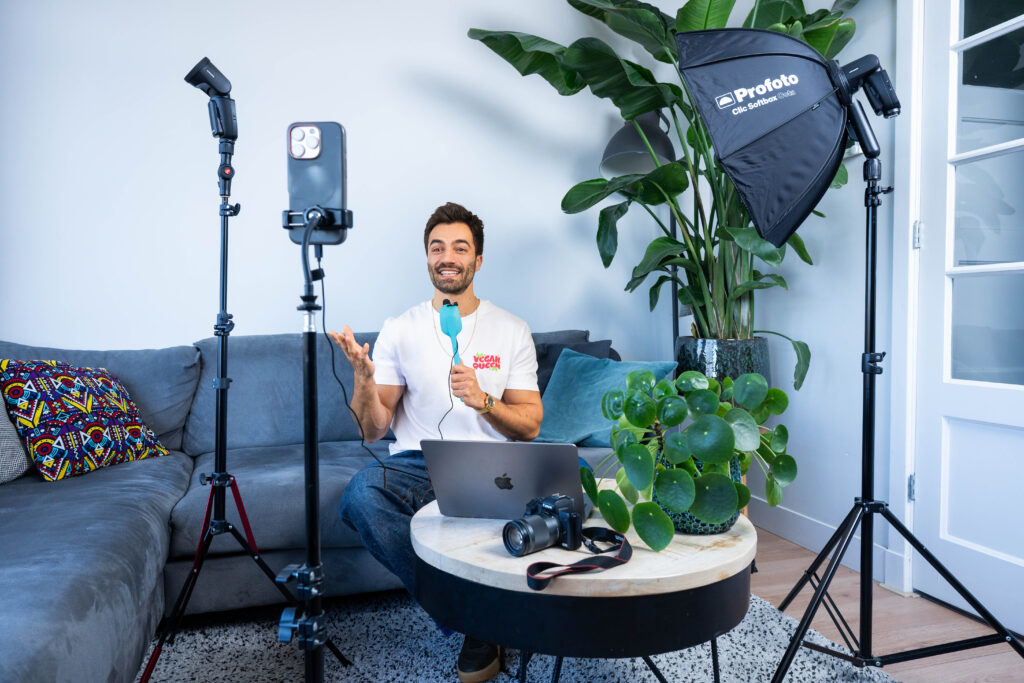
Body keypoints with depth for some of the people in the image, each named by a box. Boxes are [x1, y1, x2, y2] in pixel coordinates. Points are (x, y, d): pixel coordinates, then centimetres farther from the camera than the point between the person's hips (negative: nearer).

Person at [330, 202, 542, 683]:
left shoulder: (512, 330, 6)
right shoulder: (399, 329, 6)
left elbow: (530, 426, 3)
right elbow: (373, 430, 3)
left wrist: (482, 401, -16)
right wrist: (364, 377, -17)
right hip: (417, 465, 1)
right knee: (361, 493, -32)